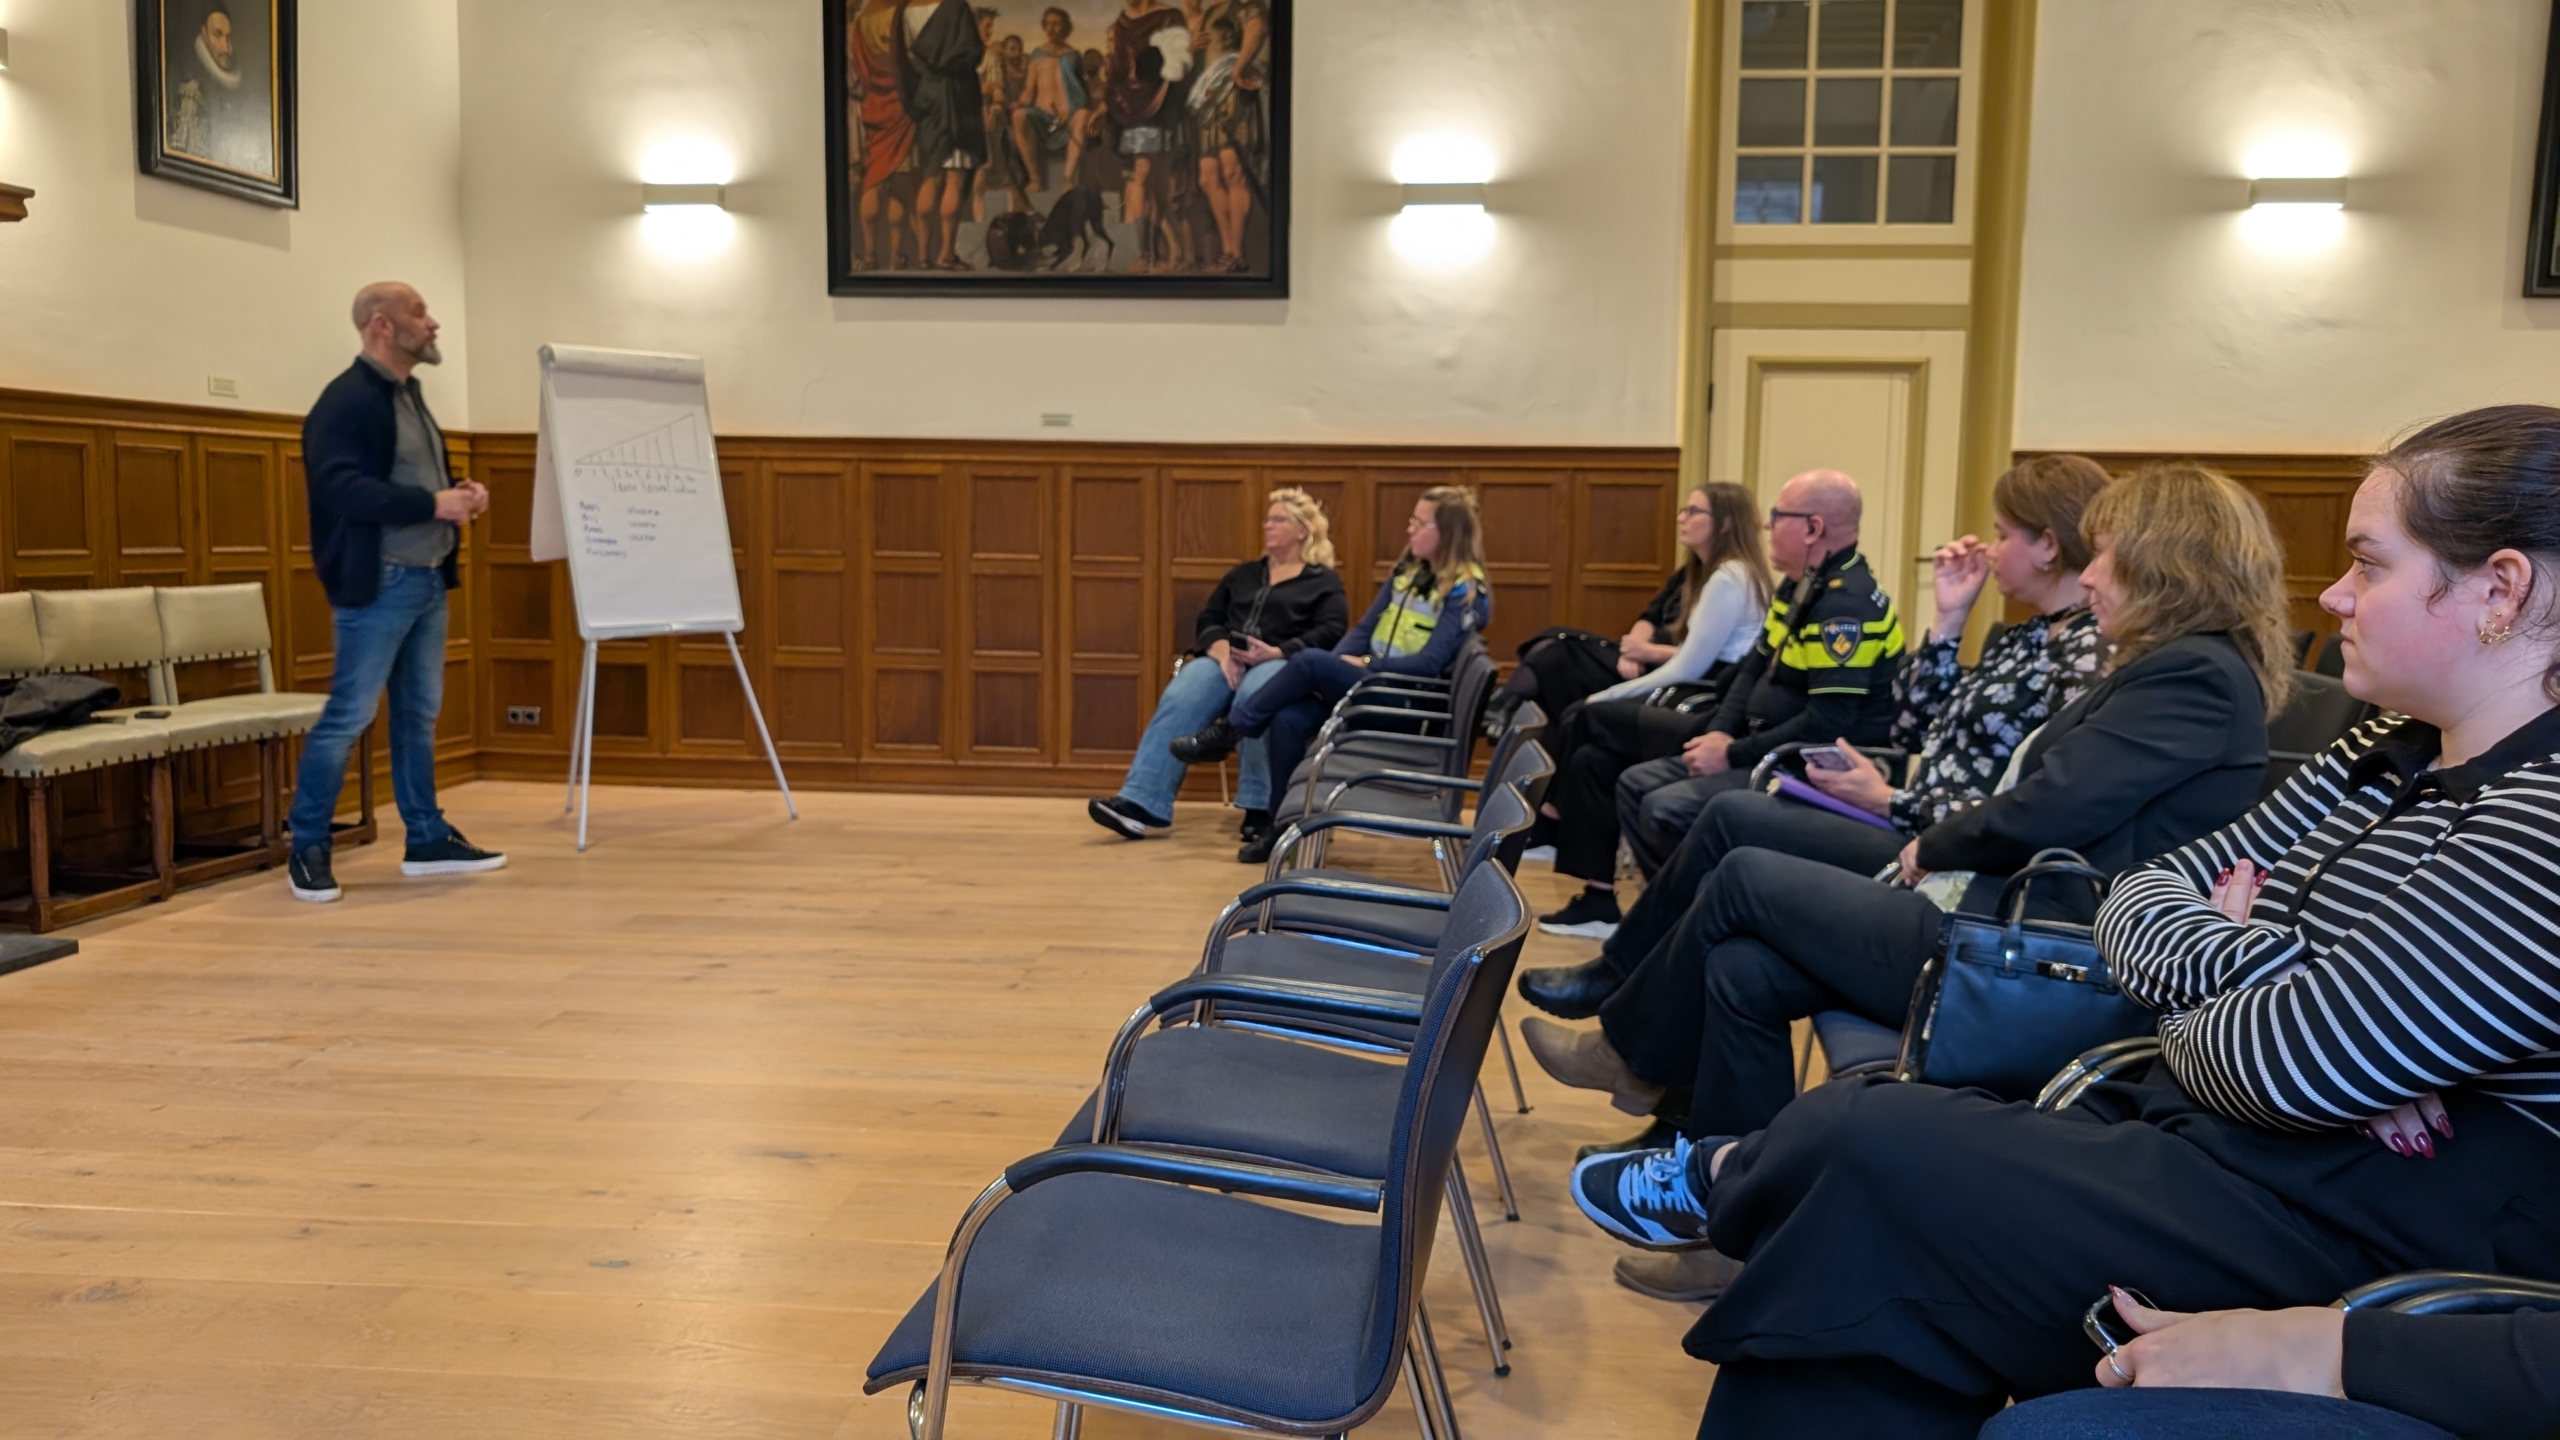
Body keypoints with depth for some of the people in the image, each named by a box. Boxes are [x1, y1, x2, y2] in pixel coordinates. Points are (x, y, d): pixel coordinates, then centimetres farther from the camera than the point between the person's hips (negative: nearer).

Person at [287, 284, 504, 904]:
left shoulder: (410, 394, 17)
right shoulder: (347, 400, -13)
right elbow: (343, 488, -23)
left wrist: (460, 489, 5)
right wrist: (433, 504, -25)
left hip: (429, 579, 9)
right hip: (379, 583, -9)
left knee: (419, 713, 13)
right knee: (348, 715, -4)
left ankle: (428, 839, 21)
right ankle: (307, 850, 6)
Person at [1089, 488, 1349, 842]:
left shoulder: (1324, 581, 14)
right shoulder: (1243, 574, 29)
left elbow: (1331, 632, -2)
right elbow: (1207, 619, 19)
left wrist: (1278, 652, -18)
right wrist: (1220, 647, -6)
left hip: (1282, 665, -4)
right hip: (1225, 660, 4)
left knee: (1253, 698, -41)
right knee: (1178, 700, -29)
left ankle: (1259, 809, -37)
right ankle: (1140, 803, -41)